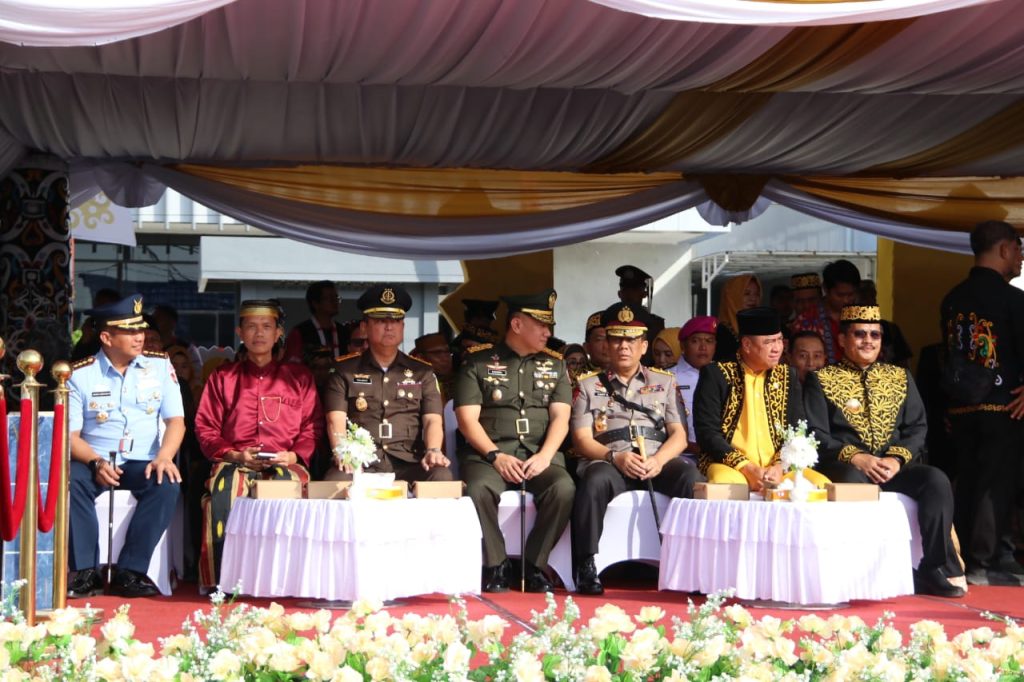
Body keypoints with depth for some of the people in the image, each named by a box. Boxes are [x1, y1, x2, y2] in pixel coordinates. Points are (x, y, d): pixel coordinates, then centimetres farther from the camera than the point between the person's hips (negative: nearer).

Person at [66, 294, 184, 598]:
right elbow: (69, 434, -2)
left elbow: (176, 420, 1)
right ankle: (86, 573, -27)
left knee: (167, 483, -31)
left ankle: (130, 572, -26)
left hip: (142, 463, 1)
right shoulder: (80, 374, 1)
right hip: (94, 462, -1)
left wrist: (164, 456, -19)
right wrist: (96, 462, -22)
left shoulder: (160, 365, 6)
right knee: (69, 479, -33)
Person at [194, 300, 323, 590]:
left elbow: (313, 426, 12)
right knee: (223, 492, -36)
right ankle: (222, 582, -33)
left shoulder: (298, 376, 19)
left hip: (285, 465, 0)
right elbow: (205, 427, 12)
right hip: (235, 463, 0)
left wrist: (294, 456, -8)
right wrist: (235, 455, -6)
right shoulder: (223, 377, 19)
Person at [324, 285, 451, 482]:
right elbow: (336, 421, 4)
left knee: (442, 476, -31)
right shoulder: (344, 370, 14)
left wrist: (433, 450, -13)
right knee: (336, 480, -36)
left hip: (408, 463, 2)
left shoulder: (422, 371, 19)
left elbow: (433, 420, 9)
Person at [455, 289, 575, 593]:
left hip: (540, 454, 2)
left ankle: (533, 565, -15)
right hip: (488, 453, -2)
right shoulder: (478, 362, 7)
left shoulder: (555, 365, 18)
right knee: (479, 489, -35)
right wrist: (496, 456, -14)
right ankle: (496, 567, -18)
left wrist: (545, 456, -11)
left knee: (563, 488, -30)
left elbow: (560, 417, 7)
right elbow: (467, 419, -1)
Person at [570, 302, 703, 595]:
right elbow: (582, 439, 6)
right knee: (595, 480, -38)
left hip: (657, 465, 1)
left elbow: (679, 435, 12)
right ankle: (586, 568, -29)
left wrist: (658, 460, -11)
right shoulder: (589, 385, 18)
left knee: (691, 477, -33)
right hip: (609, 463, -1)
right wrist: (615, 456, -14)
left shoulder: (664, 382, 21)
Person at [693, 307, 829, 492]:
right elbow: (707, 433, -6)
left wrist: (779, 467, -12)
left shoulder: (787, 376, 13)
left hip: (776, 469, 4)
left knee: (821, 484, -22)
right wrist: (746, 469, -18)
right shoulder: (717, 375, 0)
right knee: (725, 483, -38)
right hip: (730, 467, -4)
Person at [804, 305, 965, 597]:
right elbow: (816, 434, -1)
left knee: (937, 480, -27)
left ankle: (936, 571, -23)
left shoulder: (900, 377, 19)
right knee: (853, 483, -39)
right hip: (846, 467, -3)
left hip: (894, 466, 3)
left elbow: (917, 427, 11)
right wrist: (855, 457, -17)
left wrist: (897, 458, -10)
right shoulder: (821, 380, 8)